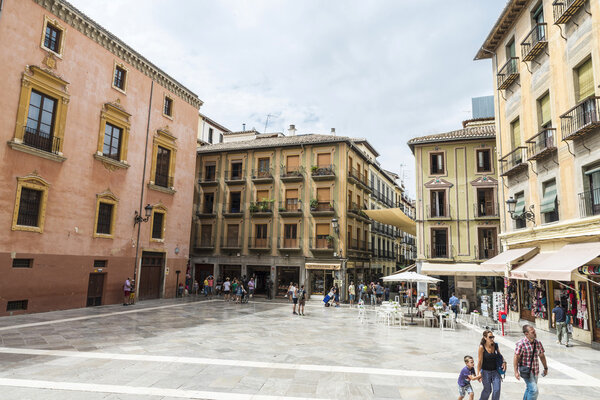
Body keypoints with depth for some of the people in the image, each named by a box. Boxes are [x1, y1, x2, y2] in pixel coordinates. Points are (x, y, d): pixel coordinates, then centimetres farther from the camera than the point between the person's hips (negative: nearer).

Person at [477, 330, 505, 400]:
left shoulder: (495, 345, -4)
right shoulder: (482, 347, -16)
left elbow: (500, 355, 13)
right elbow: (480, 361, -14)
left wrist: (503, 362, -5)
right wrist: (478, 373, -14)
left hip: (495, 371, 3)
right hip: (486, 371, -3)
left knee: (497, 390, -1)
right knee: (487, 390, 6)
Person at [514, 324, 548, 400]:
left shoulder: (538, 343, 1)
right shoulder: (521, 344, -18)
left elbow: (542, 356, 16)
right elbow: (516, 358, -14)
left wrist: (545, 368, 20)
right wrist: (516, 372, -15)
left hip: (535, 370, 7)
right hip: (526, 370, -6)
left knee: (529, 389, 18)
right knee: (534, 390, -13)